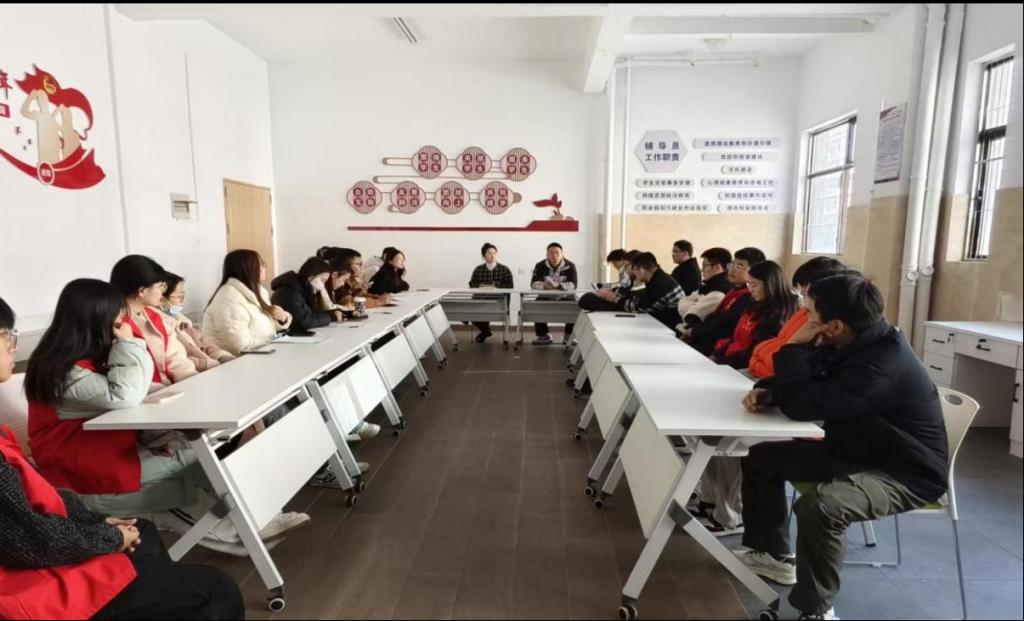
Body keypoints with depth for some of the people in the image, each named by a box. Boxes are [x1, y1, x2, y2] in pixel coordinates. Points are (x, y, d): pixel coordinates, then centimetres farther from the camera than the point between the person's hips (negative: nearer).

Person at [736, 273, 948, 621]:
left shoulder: (882, 366, -33)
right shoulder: (852, 342, -4)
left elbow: (803, 406, -34)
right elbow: (805, 383, 7)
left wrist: (796, 345, -25)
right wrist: (767, 391, -15)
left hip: (906, 473, -9)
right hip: (854, 449, 10)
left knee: (819, 506, -37)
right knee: (762, 458, 8)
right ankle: (774, 556, 23)